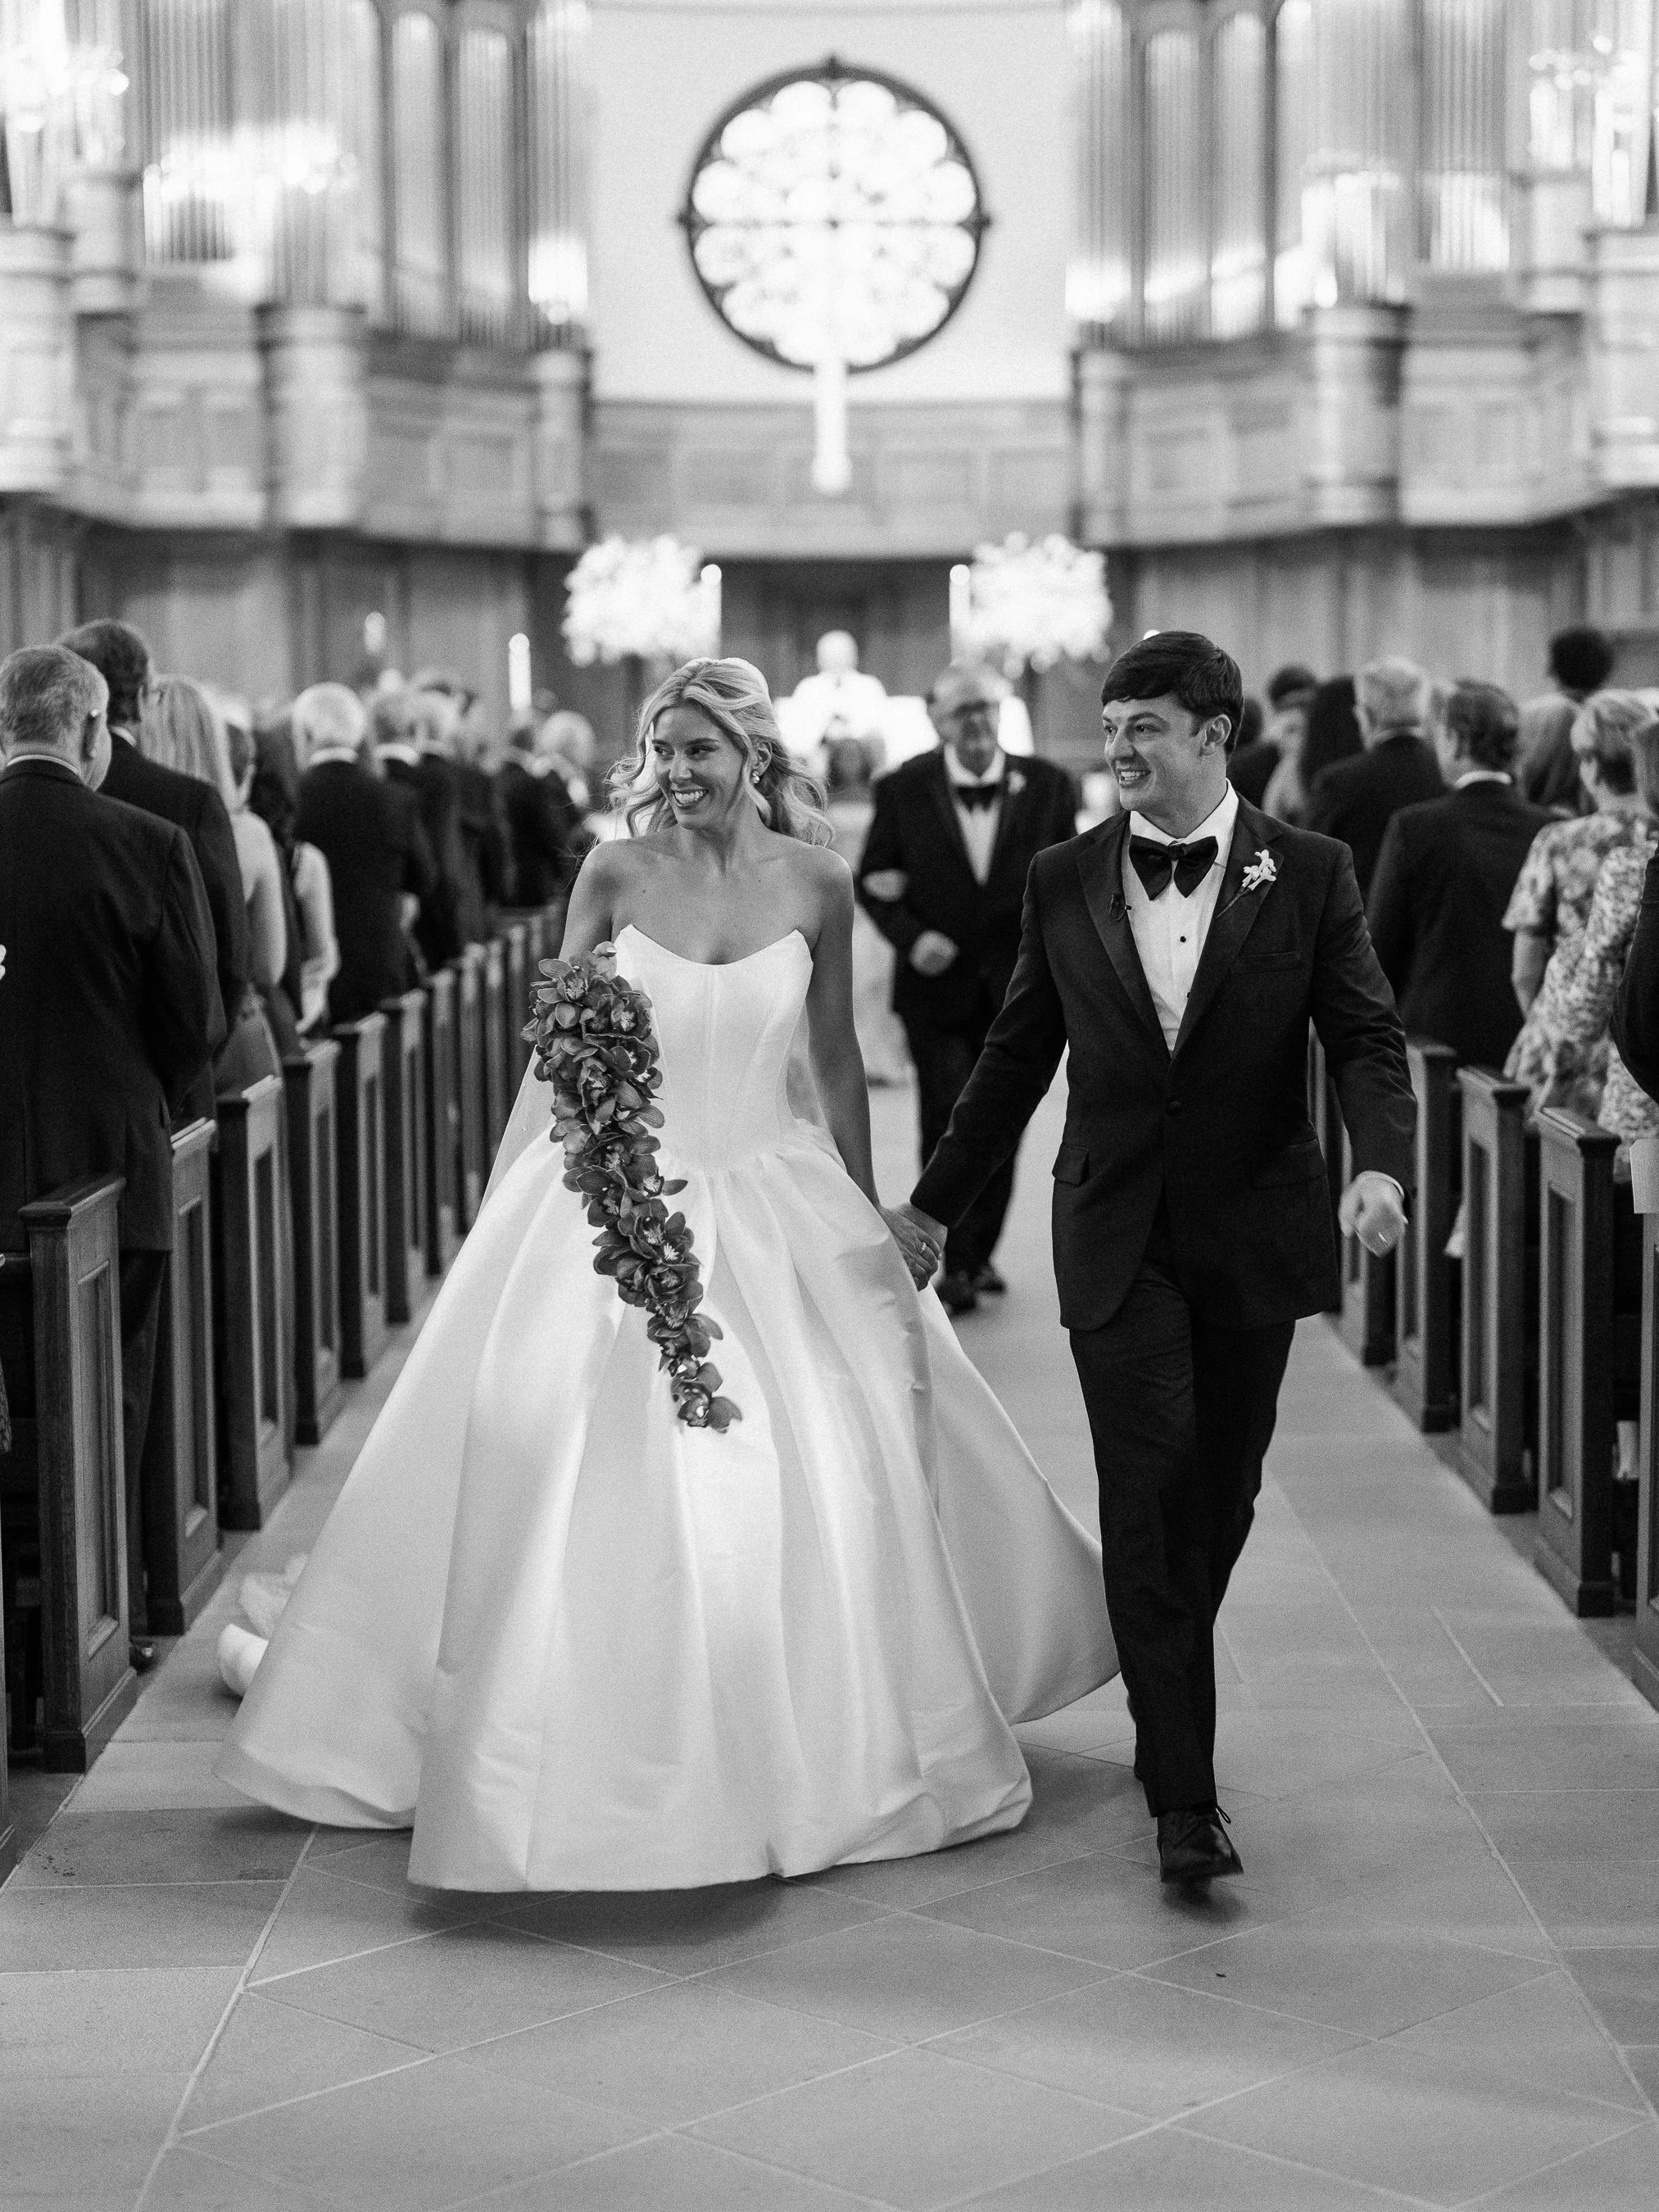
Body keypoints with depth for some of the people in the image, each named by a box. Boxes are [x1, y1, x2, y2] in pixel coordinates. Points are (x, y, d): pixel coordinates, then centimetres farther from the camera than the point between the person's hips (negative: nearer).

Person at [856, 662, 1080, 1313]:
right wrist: (911, 936, -15)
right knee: (950, 1123, -9)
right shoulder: (904, 790, -4)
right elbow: (872, 881, 2)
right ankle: (956, 1264, 1)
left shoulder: (1046, 785, -1)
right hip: (938, 986, -2)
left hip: (1016, 989, 2)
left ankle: (981, 1252, 26)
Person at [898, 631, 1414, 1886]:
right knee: (1148, 1492, -10)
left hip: (1253, 1237, 0)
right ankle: (1184, 1798, -9)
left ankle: (1168, 1720, 35)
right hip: (1117, 1239, 0)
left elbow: (1367, 1038, -6)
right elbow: (1018, 1057, 12)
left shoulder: (1309, 875, 0)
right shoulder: (1065, 881, 4)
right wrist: (937, 1204, 15)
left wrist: (1383, 1166, -24)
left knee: (1220, 1498, 11)